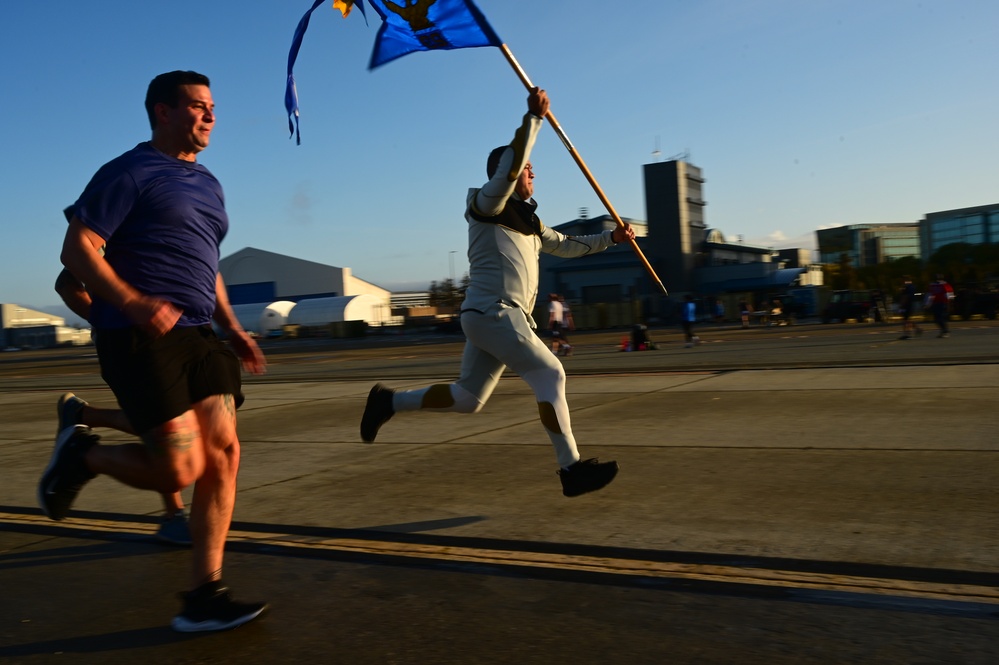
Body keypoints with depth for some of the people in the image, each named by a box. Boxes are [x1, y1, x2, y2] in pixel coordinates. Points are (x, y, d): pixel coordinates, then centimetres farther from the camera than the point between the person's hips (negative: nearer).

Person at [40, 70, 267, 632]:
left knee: (224, 454, -4)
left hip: (197, 338, 8)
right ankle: (83, 454, 18)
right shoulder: (130, 173, -3)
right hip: (141, 339, -7)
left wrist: (233, 328, 19)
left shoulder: (208, 184, 22)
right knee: (181, 468, -12)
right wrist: (132, 301, -24)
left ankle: (204, 598, 4)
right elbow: (77, 250, -9)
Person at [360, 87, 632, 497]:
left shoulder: (528, 222, 23)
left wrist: (611, 238, 25)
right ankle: (571, 469, -7)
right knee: (550, 375, -10)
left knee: (468, 399, 10)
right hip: (493, 314, -9)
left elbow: (566, 246, 31)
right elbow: (510, 165, -20)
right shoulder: (487, 204, -2)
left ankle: (389, 402, 21)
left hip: (499, 317, 9)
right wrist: (533, 117, -20)